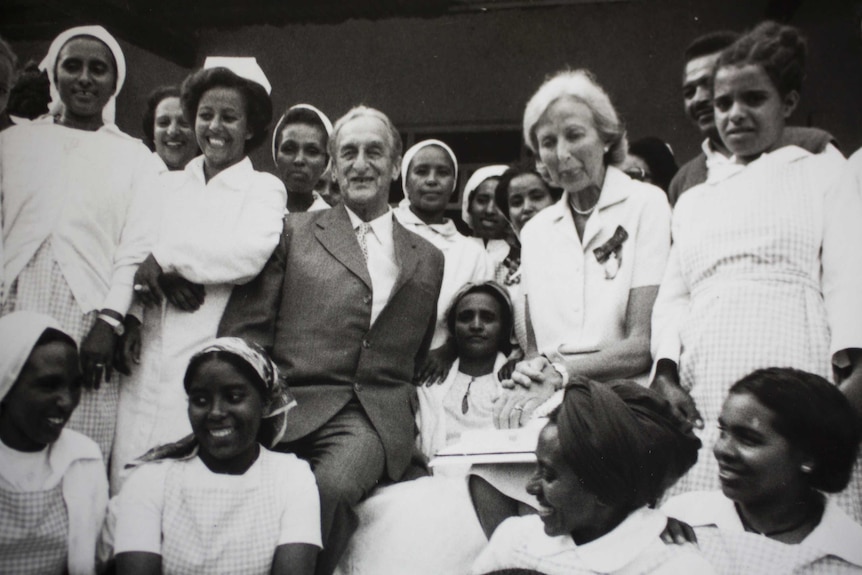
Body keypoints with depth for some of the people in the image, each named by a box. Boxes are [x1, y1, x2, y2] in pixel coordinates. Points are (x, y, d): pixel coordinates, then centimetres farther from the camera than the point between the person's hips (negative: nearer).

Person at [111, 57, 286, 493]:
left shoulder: (265, 189, 7)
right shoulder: (166, 185, 20)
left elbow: (251, 253, -12)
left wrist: (164, 258, -6)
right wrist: (165, 280, -12)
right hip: (146, 362, 4)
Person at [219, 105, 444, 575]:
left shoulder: (427, 259, 19)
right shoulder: (294, 232, 13)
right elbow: (245, 329, 7)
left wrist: (407, 425, 11)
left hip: (374, 421, 1)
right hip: (293, 408, 0)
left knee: (332, 486, -31)